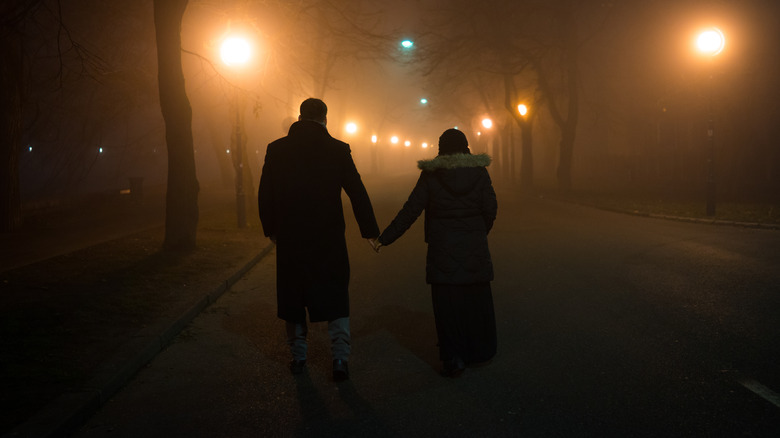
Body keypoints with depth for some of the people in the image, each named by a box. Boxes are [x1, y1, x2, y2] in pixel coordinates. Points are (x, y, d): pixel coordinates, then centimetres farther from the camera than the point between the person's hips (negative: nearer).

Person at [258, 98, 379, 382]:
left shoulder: (276, 150, -1)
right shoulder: (338, 150, -5)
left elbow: (264, 195, 3)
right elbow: (357, 192, -3)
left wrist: (270, 229, 16)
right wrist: (370, 230, 5)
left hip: (289, 239, 1)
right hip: (328, 238, -1)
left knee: (293, 295, 14)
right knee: (335, 296, 9)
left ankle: (298, 357, 22)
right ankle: (340, 356, 0)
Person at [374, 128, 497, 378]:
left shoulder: (430, 175, -5)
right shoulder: (479, 172, -1)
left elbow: (411, 210, -7)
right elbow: (490, 209, 0)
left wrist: (385, 238, -2)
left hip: (442, 249, -2)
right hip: (475, 249, 2)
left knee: (447, 305, 5)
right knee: (476, 300, 15)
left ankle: (453, 359, 7)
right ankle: (479, 352, 29)